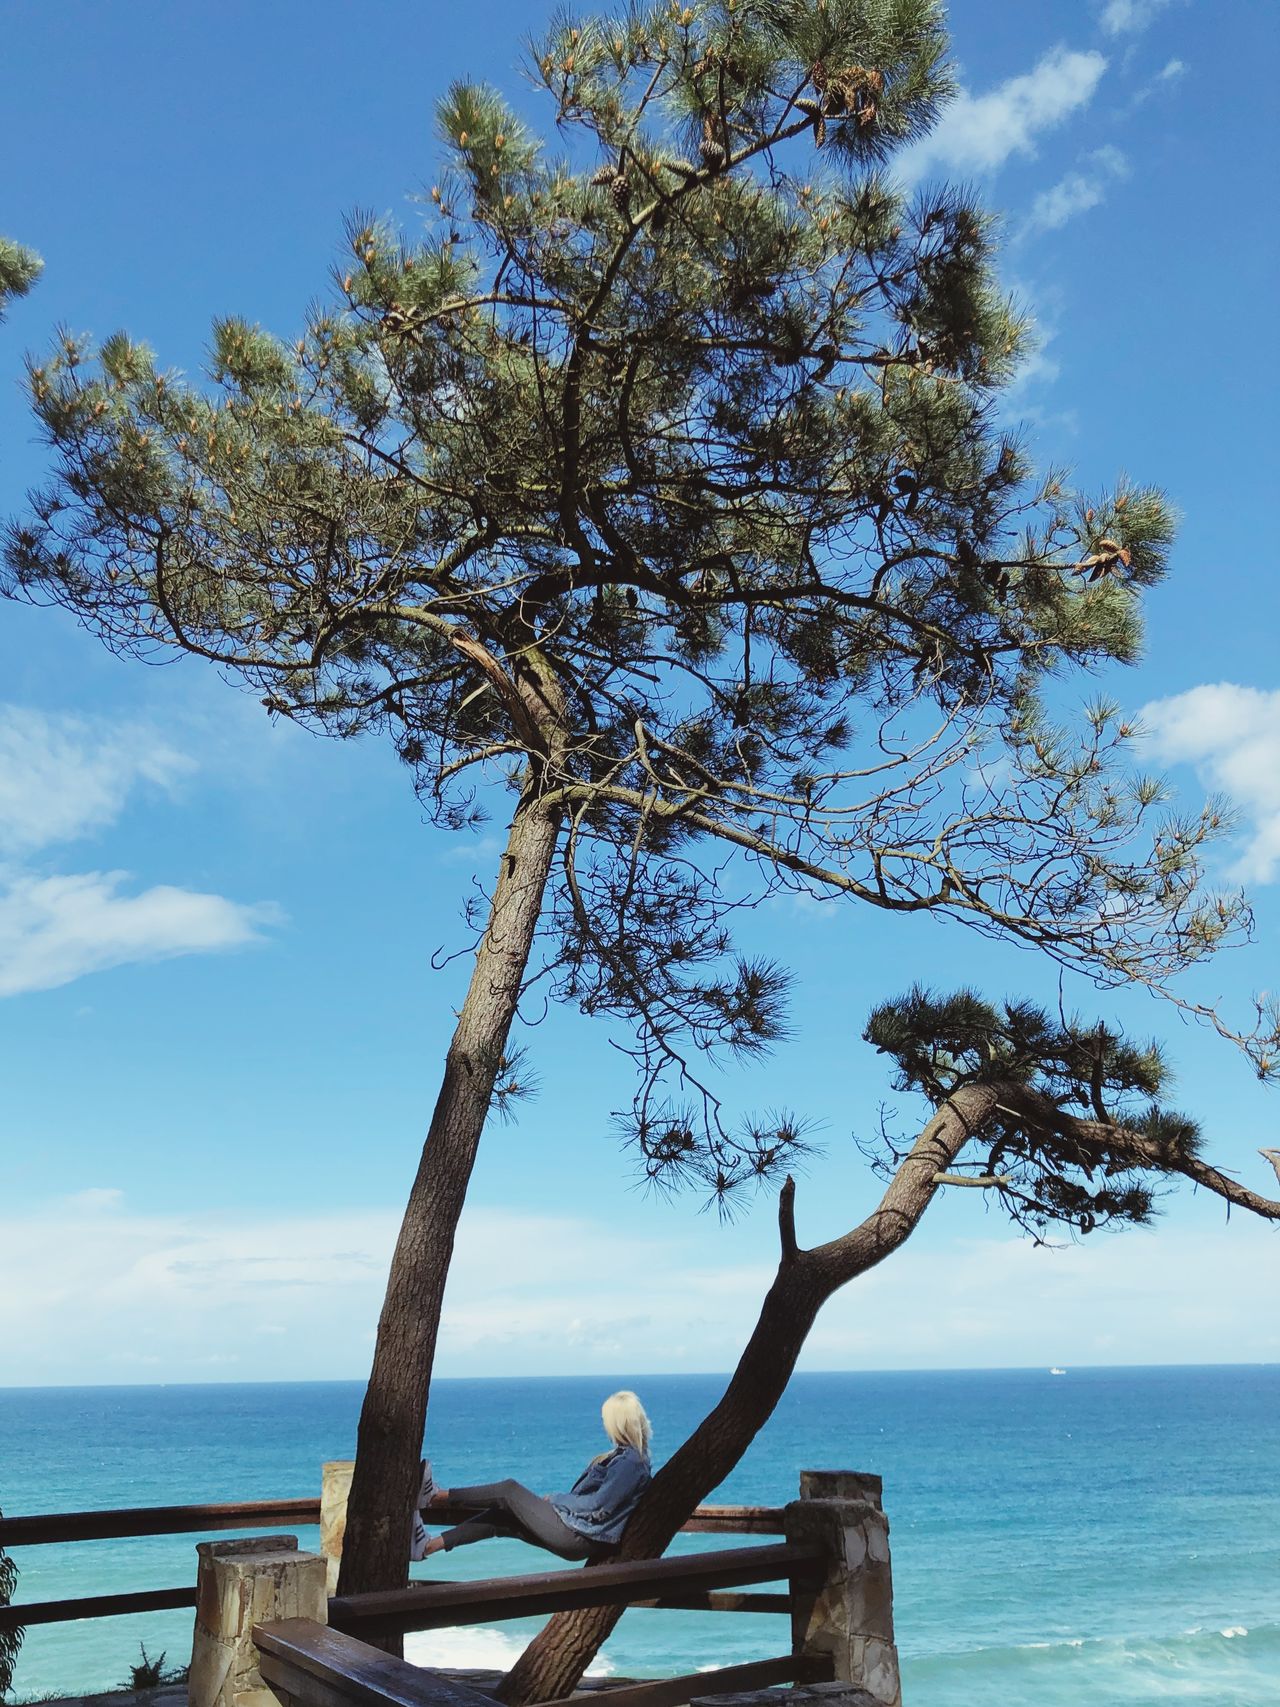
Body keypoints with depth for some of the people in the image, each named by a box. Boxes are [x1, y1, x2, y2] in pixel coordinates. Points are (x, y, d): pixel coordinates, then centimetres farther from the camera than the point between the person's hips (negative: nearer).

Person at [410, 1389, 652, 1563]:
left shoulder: (630, 1461, -17)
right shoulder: (627, 1455, 14)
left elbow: (598, 1508, -20)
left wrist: (555, 1499, -7)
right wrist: (557, 1500, 9)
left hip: (580, 1538, -9)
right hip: (578, 1534, 9)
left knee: (510, 1491, -6)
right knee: (501, 1516, 5)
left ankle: (434, 1497, 2)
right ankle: (430, 1545, 6)